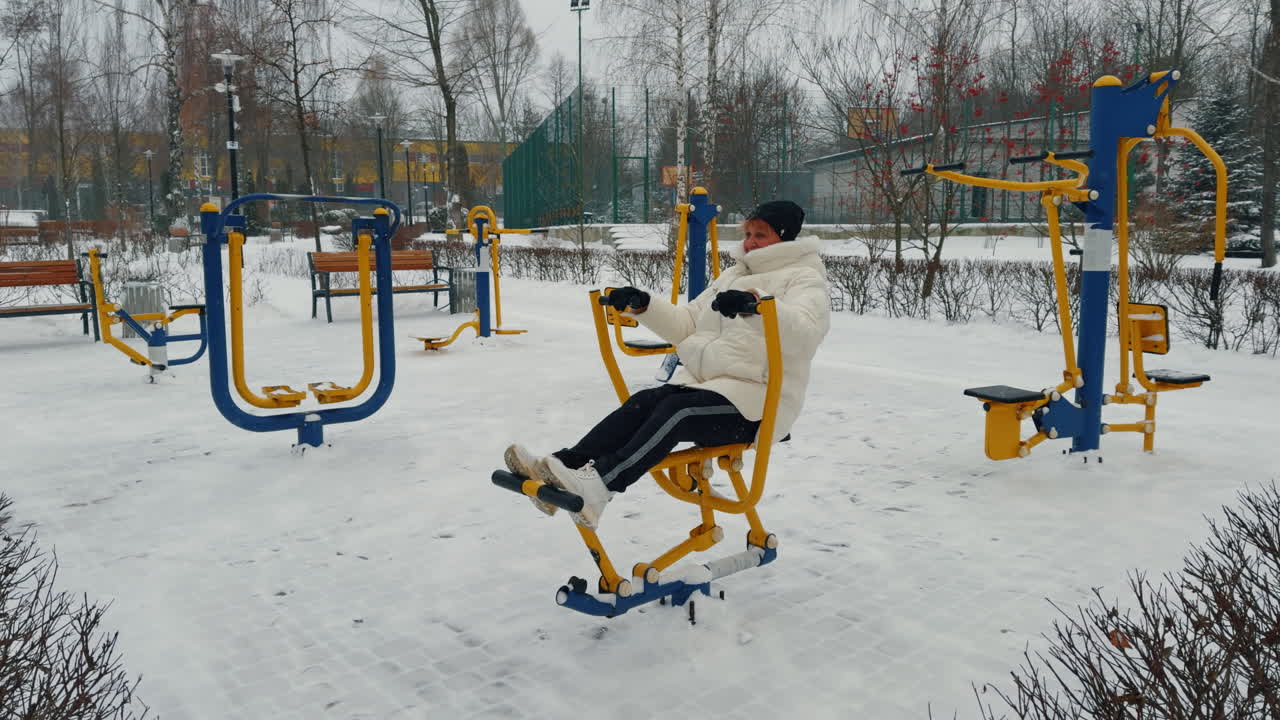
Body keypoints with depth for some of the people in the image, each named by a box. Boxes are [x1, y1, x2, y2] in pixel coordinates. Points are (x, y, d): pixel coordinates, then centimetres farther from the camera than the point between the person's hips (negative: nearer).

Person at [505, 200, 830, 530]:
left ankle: (599, 484, -47)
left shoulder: (805, 279, 2)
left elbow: (803, 334, -21)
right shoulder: (733, 276, 25)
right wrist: (644, 306, 4)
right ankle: (561, 466, -36)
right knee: (643, 401, -21)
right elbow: (686, 325, 21)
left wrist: (758, 304, -39)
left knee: (676, 411, -31)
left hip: (755, 403, -6)